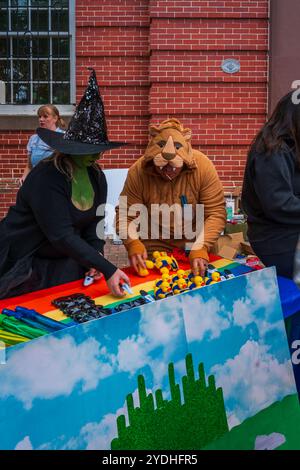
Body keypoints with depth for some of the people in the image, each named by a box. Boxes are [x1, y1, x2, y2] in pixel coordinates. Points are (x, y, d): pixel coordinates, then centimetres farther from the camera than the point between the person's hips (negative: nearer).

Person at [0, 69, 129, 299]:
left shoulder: (97, 176, -1)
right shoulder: (46, 178, -25)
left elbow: (96, 222, 3)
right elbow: (62, 236, -31)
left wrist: (96, 259, -16)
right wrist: (107, 270, -35)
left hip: (64, 262, 7)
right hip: (22, 265, -6)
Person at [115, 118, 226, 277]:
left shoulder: (203, 166, -22)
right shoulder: (138, 171, -20)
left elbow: (215, 213, -22)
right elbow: (125, 215, -16)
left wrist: (200, 247, -35)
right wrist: (133, 244, -34)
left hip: (196, 241, 1)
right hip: (155, 247, 0)